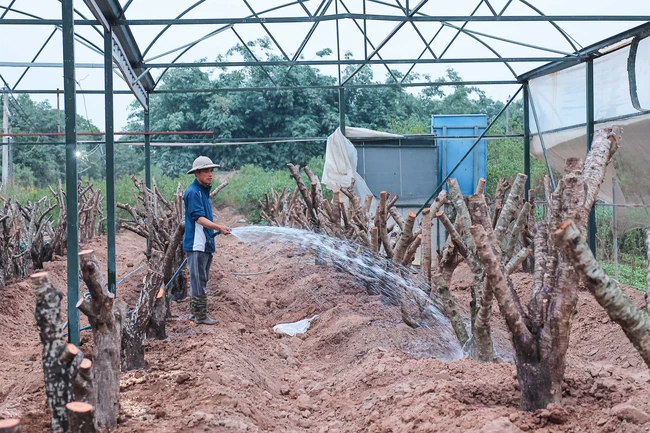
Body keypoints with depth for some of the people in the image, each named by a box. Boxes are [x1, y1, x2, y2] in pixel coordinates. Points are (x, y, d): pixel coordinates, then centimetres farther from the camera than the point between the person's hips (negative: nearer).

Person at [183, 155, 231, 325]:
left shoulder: (204, 190, 16)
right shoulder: (193, 192, -14)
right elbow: (199, 218, -23)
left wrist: (216, 230, 18)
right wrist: (219, 227, -33)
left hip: (206, 243, 10)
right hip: (196, 244, -10)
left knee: (202, 279, 15)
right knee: (198, 279, -5)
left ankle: (195, 312, 24)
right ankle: (200, 315, 0)